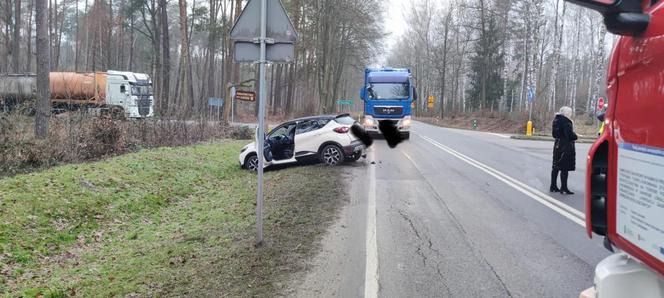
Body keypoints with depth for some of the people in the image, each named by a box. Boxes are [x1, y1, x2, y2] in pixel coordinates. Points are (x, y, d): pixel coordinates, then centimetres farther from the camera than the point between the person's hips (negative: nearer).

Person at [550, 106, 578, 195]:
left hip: (558, 145, 9)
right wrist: (575, 136, -2)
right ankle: (564, 188, -3)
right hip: (566, 146, -9)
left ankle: (553, 186, 20)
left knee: (556, 166, 13)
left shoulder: (557, 120, 10)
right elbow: (570, 134, -21)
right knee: (565, 168, -5)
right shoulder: (566, 121, -17)